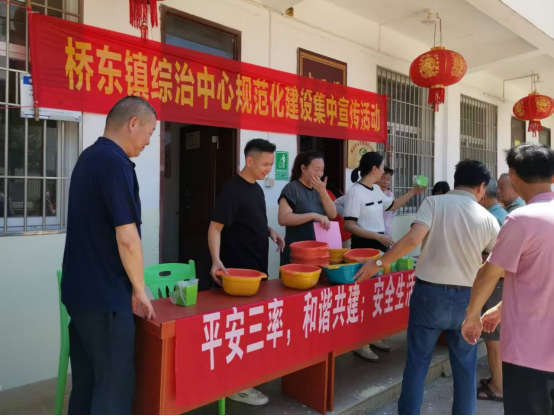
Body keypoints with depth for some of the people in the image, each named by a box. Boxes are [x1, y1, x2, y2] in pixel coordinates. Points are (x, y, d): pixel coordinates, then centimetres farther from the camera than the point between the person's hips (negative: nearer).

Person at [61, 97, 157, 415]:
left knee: (86, 381, 18)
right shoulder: (116, 164, -18)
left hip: (81, 290, 9)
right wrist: (139, 290, -8)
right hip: (105, 295, -9)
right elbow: (126, 238, -23)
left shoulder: (89, 158, 12)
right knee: (115, 385, 3)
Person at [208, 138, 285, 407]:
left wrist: (271, 232, 3)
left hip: (258, 268, 9)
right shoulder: (232, 190, -17)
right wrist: (216, 259, -34)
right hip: (239, 271, -9)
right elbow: (215, 228, -20)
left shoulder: (257, 189, 9)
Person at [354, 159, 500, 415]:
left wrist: (380, 263, -13)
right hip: (465, 298, 2)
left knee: (417, 362, 10)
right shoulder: (487, 218, 1)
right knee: (465, 366, 18)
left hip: (429, 293, -1)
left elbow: (414, 238, -20)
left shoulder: (434, 203, -6)